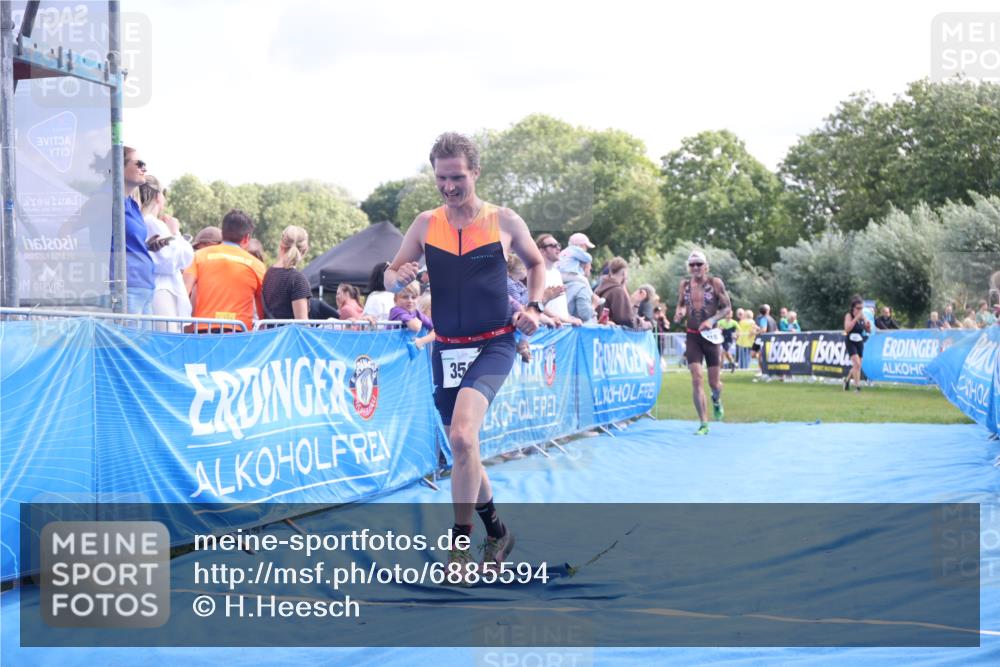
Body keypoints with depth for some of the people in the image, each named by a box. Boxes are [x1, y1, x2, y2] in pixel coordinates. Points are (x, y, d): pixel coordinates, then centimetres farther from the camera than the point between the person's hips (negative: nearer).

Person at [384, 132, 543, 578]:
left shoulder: (505, 222, -3)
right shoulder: (425, 224, 2)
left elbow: (536, 263, 14)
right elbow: (391, 276, 8)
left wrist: (534, 307, -2)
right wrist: (398, 277, -16)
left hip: (494, 344, -4)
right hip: (446, 348, 4)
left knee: (462, 434, -25)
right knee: (461, 447, 12)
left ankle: (461, 547, -16)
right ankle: (496, 532, 34)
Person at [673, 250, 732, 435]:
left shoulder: (715, 283, -4)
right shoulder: (684, 284, 4)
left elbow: (727, 308, -3)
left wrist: (712, 320, -19)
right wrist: (679, 313, -7)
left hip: (710, 335, -2)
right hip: (692, 336, 2)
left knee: (714, 382, 5)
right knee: (696, 379, -10)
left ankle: (716, 400, 43)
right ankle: (704, 424, -6)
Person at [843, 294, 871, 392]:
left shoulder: (863, 316, 2)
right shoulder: (849, 315, -10)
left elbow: (868, 331, 7)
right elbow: (847, 329, -24)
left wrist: (868, 326, -15)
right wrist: (856, 318, -25)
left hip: (860, 343, 5)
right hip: (851, 342, -5)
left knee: (857, 366, 12)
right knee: (857, 364, -20)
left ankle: (847, 379, 38)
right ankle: (857, 386, -16)